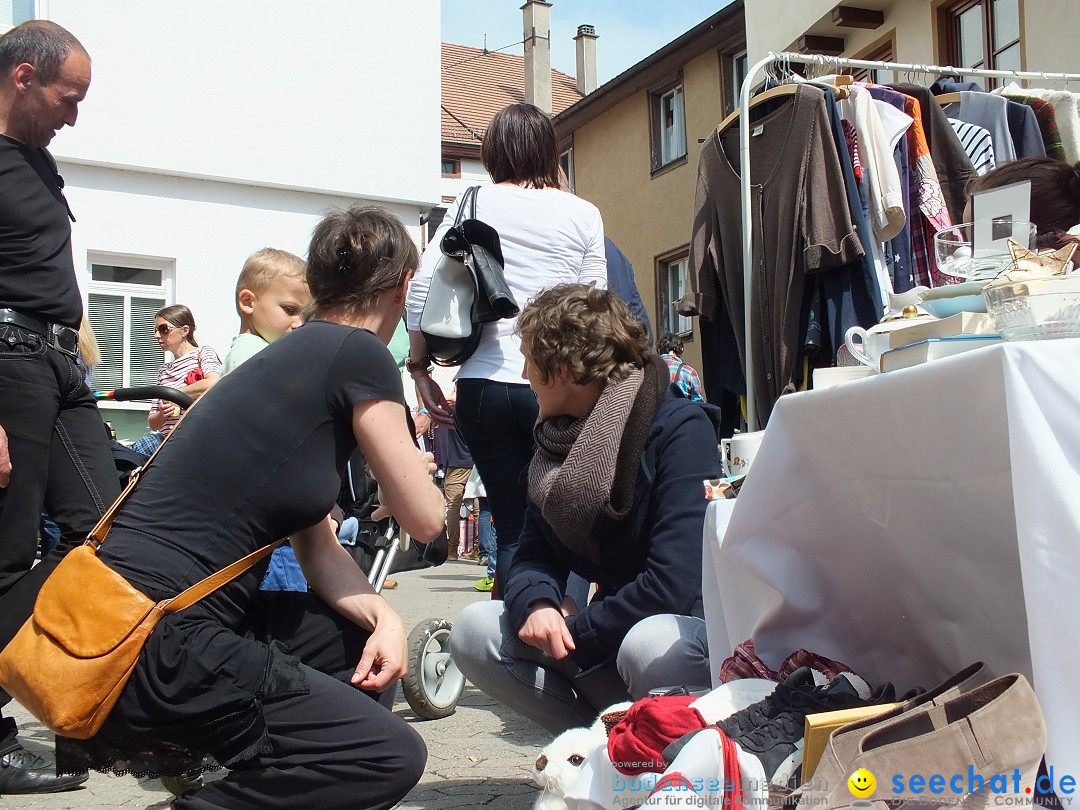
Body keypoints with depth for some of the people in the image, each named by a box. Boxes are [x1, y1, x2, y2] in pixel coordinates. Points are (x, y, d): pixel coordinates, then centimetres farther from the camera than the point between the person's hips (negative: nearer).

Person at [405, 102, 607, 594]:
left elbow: (421, 290, -2)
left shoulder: (472, 205, 6)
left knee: (511, 529, 9)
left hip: (484, 385, 1)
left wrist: (420, 368, 7)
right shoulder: (583, 215, 5)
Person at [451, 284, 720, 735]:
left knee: (647, 644, -39)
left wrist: (573, 631, -17)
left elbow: (673, 584, -25)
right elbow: (533, 558, 3)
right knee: (474, 629, -9)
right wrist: (536, 604, -21)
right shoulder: (556, 443, 5)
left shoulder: (680, 427, -17)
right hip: (612, 633, 7)